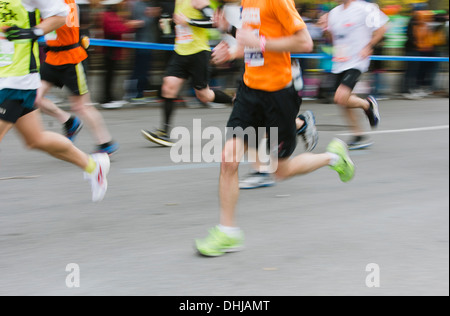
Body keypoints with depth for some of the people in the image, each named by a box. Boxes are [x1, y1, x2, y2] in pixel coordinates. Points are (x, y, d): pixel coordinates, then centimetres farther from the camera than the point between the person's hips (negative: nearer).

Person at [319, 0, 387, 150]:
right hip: (339, 64, 8)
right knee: (343, 102, 9)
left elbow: (382, 28, -8)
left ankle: (368, 104, 9)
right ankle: (359, 136, 24)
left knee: (341, 98, -21)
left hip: (356, 63, -8)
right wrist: (326, 26, 4)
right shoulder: (334, 13, 11)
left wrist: (368, 47, -11)